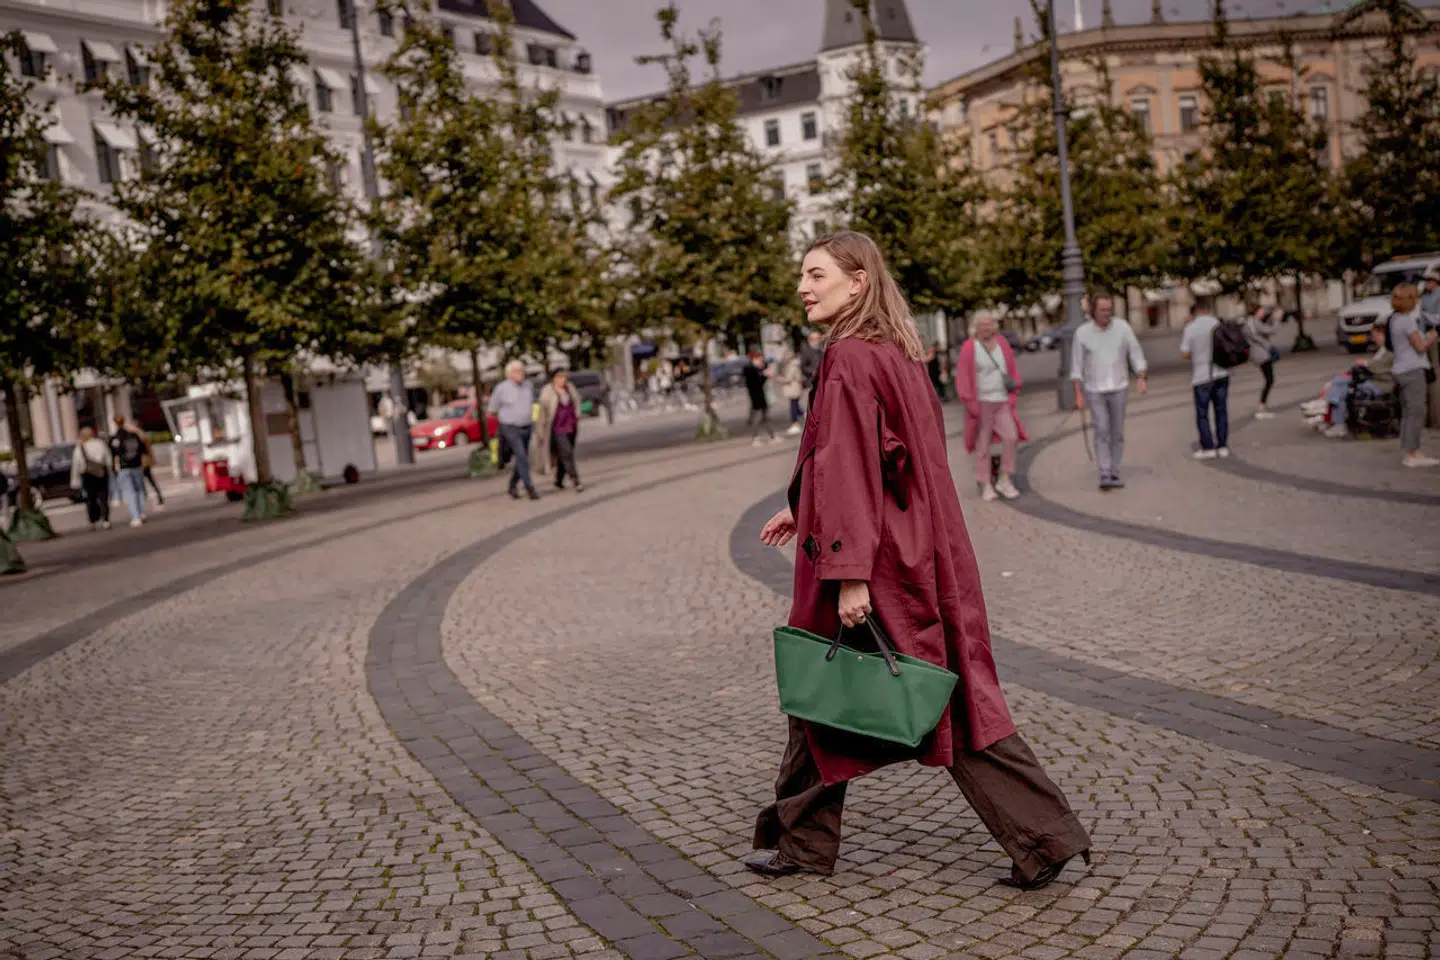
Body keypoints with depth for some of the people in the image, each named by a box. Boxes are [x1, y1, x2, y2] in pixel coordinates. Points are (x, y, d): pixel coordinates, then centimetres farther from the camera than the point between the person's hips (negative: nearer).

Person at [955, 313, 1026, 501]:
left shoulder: (1002, 343, 10)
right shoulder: (969, 347, -5)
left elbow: (1013, 370, 15)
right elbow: (962, 377, -7)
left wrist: (1013, 396, 7)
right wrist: (971, 404, -11)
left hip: (1003, 402, 4)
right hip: (981, 403, -4)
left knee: (1011, 437, -10)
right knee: (982, 444, 1)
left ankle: (1005, 480, 1)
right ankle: (986, 485, 9)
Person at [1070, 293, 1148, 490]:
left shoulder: (1122, 327, -9)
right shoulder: (1082, 333, -11)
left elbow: (1136, 355, -4)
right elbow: (1076, 365, -5)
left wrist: (1142, 380, -19)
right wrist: (1078, 395, -10)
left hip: (1119, 389, 2)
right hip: (1094, 391, -2)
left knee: (1117, 432, 6)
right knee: (1102, 431, -13)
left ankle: (1114, 474, 18)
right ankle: (1105, 476, -12)